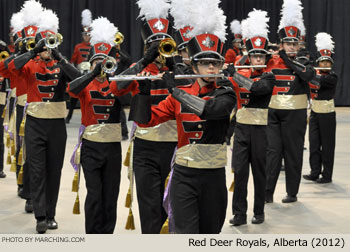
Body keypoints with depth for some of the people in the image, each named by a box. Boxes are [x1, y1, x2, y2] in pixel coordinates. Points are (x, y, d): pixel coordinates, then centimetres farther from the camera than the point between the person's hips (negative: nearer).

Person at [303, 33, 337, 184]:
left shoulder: (332, 77, -11)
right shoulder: (315, 74, 8)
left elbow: (319, 81, -26)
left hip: (327, 114, -5)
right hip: (314, 113, 5)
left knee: (327, 145, 1)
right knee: (314, 143, 5)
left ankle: (327, 175, 8)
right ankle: (315, 172, 11)